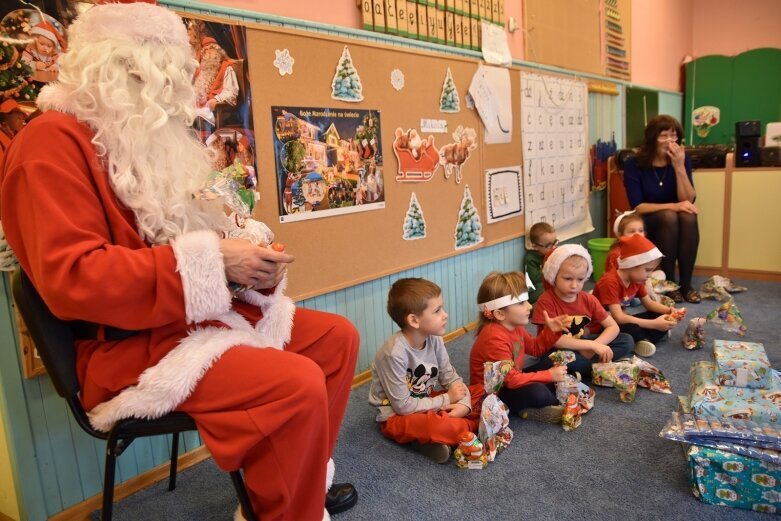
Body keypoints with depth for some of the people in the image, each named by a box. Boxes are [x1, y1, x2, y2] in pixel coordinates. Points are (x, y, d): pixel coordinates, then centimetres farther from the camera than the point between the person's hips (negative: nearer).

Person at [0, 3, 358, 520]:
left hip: (199, 316, 10)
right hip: (127, 344, -9)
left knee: (337, 336, 7)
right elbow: (69, 278, -23)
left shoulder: (145, 141, 16)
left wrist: (248, 254, -3)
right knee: (297, 384, -29)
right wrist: (212, 260, -25)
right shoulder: (53, 142, -12)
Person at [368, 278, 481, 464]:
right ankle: (476, 426, -9)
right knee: (435, 425, -38)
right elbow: (403, 406, -25)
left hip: (425, 403, 8)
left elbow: (451, 377, -1)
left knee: (481, 393, -2)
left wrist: (464, 404, -22)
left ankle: (433, 438, -13)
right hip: (396, 417, -7)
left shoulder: (434, 340, -9)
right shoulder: (395, 353, -29)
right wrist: (447, 400, -18)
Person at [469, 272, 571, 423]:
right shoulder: (495, 339, -31)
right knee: (537, 392, -29)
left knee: (555, 377, 7)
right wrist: (548, 375, -27)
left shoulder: (514, 326, 1)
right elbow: (510, 379, -31)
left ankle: (531, 409, -5)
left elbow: (535, 348, 15)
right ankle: (562, 404, 2)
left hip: (509, 383, 10)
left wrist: (551, 331, -3)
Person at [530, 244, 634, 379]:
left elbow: (613, 327, -2)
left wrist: (594, 346, -21)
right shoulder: (546, 301, -20)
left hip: (584, 346, 6)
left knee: (626, 340, -6)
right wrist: (592, 345, -30)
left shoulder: (588, 300, -3)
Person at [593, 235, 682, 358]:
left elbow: (649, 303, 13)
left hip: (622, 323, 9)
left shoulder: (636, 279, 0)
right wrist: (654, 324, -33)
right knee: (631, 328, -37)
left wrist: (670, 310, -6)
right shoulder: (610, 282, -28)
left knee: (660, 315, 0)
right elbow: (619, 318, -34)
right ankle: (644, 340, -8)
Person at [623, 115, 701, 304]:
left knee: (689, 217, -31)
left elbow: (688, 200, -12)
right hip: (645, 224, -3)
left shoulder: (682, 160, -3)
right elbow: (637, 207, -17)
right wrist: (672, 206, -27)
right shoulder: (634, 164, -12)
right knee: (669, 216, -34)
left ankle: (686, 283, -22)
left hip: (676, 223, 3)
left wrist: (679, 167, -21)